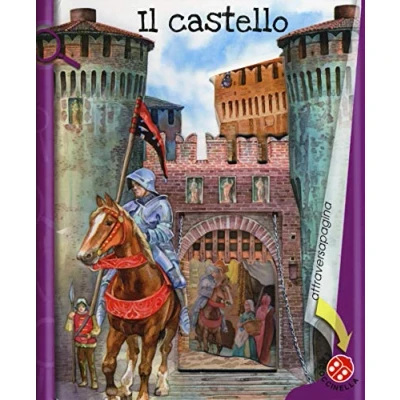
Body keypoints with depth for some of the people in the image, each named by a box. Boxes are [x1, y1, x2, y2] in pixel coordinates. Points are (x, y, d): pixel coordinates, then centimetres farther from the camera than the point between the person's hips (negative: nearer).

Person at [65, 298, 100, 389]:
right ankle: (84, 380, 22)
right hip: (79, 344, 3)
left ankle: (94, 382, -1)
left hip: (90, 344, -3)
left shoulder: (91, 316, -7)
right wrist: (70, 318, -18)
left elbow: (97, 329, -9)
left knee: (91, 363, -7)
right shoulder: (74, 316, 0)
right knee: (81, 362, 9)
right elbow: (69, 329, -6)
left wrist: (90, 334, -25)